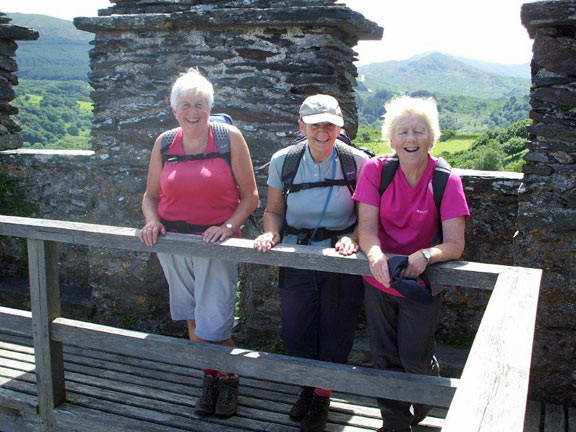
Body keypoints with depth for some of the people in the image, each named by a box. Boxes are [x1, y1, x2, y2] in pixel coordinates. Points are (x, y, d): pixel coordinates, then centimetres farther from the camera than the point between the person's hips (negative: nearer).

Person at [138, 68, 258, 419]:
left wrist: (229, 226, -16)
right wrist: (152, 221, -6)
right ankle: (209, 378, 35)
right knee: (193, 319, 14)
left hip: (216, 243, -4)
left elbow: (250, 195, -2)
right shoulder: (164, 144, 6)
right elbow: (151, 195, 13)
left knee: (213, 326, -4)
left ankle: (229, 379, 23)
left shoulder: (230, 137, -4)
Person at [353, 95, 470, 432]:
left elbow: (455, 245, -19)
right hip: (379, 281, 2)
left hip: (423, 284, -2)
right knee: (385, 356, 13)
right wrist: (375, 254, -36)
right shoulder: (375, 170, -10)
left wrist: (424, 256, -39)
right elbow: (367, 227, -14)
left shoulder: (446, 180, -15)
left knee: (415, 358, 6)